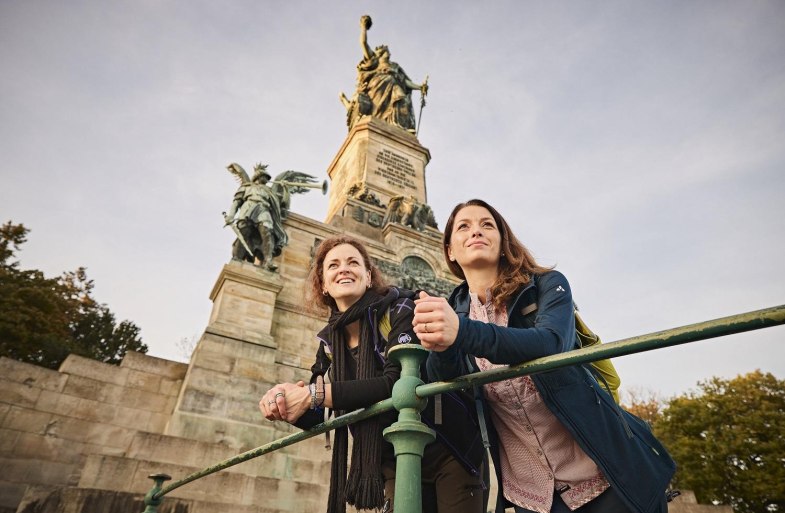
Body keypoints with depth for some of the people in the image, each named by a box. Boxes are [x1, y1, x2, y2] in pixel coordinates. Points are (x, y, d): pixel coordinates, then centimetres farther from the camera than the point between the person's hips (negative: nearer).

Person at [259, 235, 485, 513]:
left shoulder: (399, 310, -16)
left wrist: (314, 394, -30)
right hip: (397, 462, 5)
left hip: (449, 448, -4)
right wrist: (284, 400, -20)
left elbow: (398, 383, -30)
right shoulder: (329, 341, 1)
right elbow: (316, 417, 3)